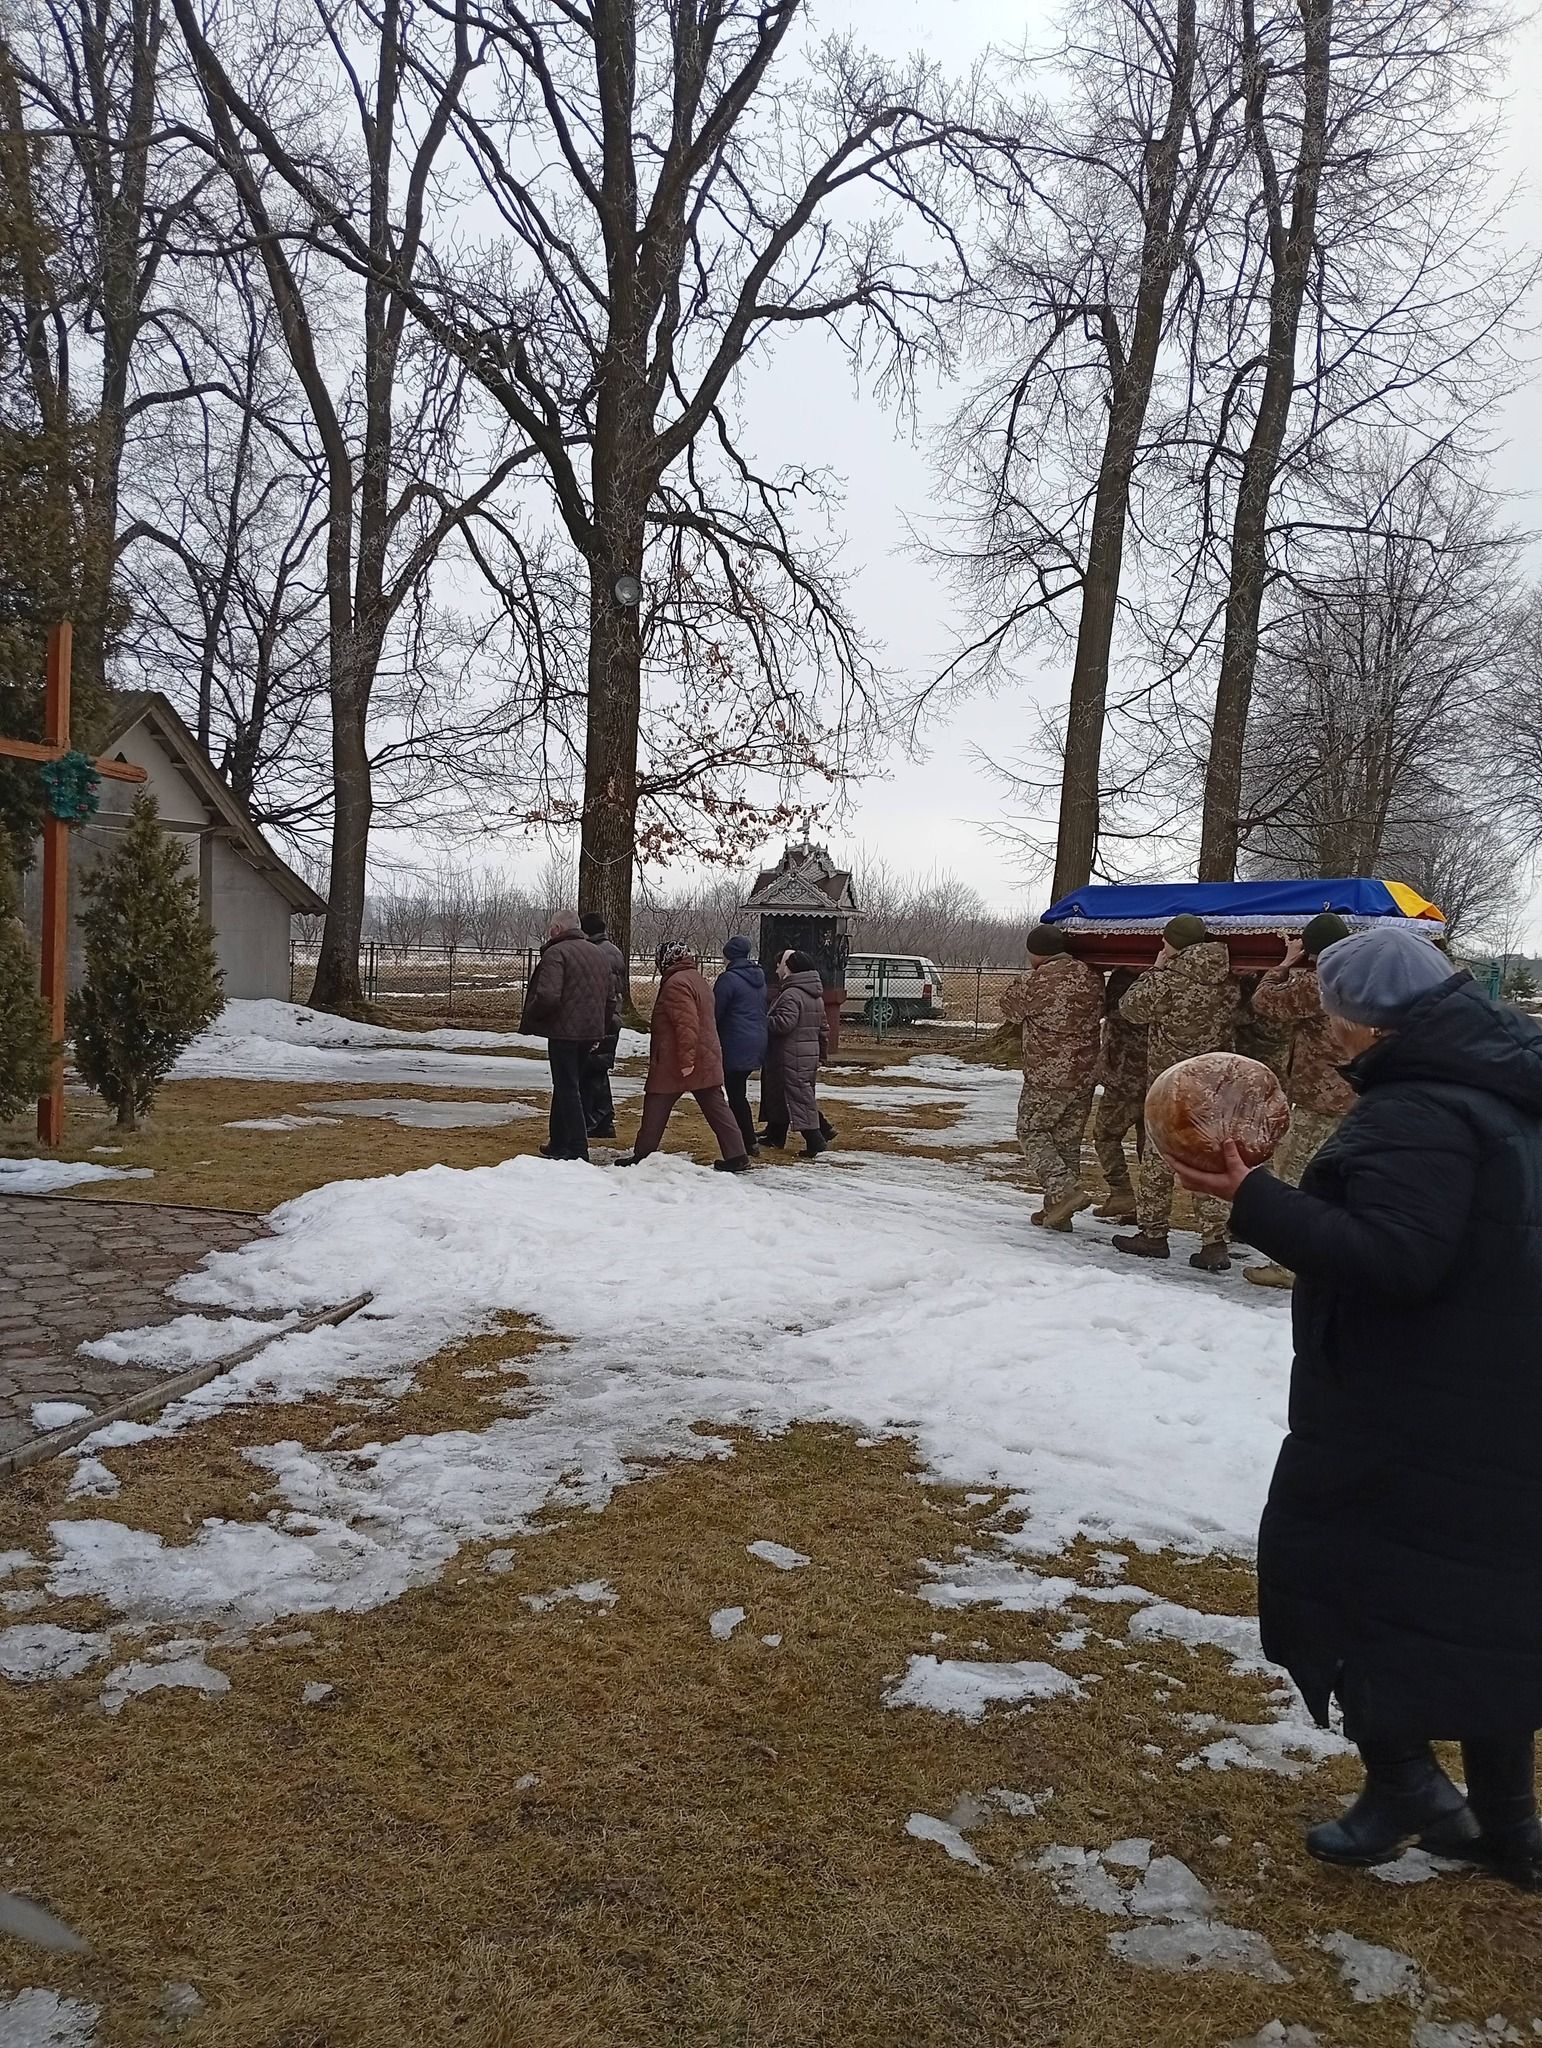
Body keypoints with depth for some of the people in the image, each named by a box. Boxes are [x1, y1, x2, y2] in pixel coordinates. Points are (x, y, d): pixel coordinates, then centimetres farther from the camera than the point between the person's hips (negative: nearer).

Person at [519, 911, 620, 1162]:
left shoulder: (556, 953, -11)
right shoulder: (598, 954, 15)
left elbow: (548, 996, -22)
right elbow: (612, 997, 19)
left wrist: (529, 1016, -6)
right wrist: (605, 1025, 24)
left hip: (564, 1031, -8)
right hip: (591, 1032, 8)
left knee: (567, 1089, -4)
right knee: (567, 1087, 18)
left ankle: (577, 1149, -6)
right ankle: (559, 1143, 24)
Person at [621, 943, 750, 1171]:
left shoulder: (676, 983, -15)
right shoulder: (698, 979, 17)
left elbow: (687, 1024, -25)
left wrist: (686, 1060, -26)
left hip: (675, 1064, -9)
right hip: (706, 1061, 9)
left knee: (656, 1109, 3)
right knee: (716, 1108, 7)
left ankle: (642, 1157, 10)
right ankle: (736, 1157, 5)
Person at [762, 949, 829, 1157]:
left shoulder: (791, 995, -16)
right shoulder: (815, 996, 15)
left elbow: (784, 1023, -27)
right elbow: (823, 1028, 19)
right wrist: (822, 1055, 25)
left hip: (792, 1058, -10)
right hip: (810, 1055, 10)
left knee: (798, 1098, -8)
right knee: (780, 1095, 19)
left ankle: (816, 1142, -13)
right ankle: (775, 1134, 30)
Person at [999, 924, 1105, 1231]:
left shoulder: (1033, 983, -15)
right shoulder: (1092, 976, 2)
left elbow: (1010, 1008, 4)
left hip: (1047, 1076, -6)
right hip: (1085, 1074, 6)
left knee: (1032, 1131, 8)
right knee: (1068, 1140, 13)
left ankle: (1064, 1190, -9)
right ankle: (1058, 1211, 18)